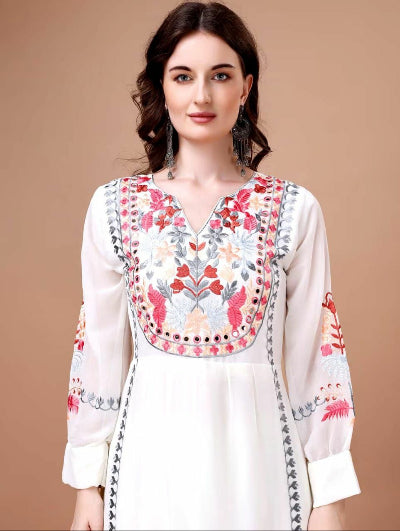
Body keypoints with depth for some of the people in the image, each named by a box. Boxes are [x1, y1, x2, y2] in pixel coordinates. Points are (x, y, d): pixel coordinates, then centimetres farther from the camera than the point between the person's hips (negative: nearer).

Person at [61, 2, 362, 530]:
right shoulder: (113, 207, -2)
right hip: (151, 456, 1)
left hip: (256, 456, 0)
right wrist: (88, 485, 3)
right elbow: (99, 350, 2)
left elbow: (315, 353, -2)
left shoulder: (294, 210, -4)